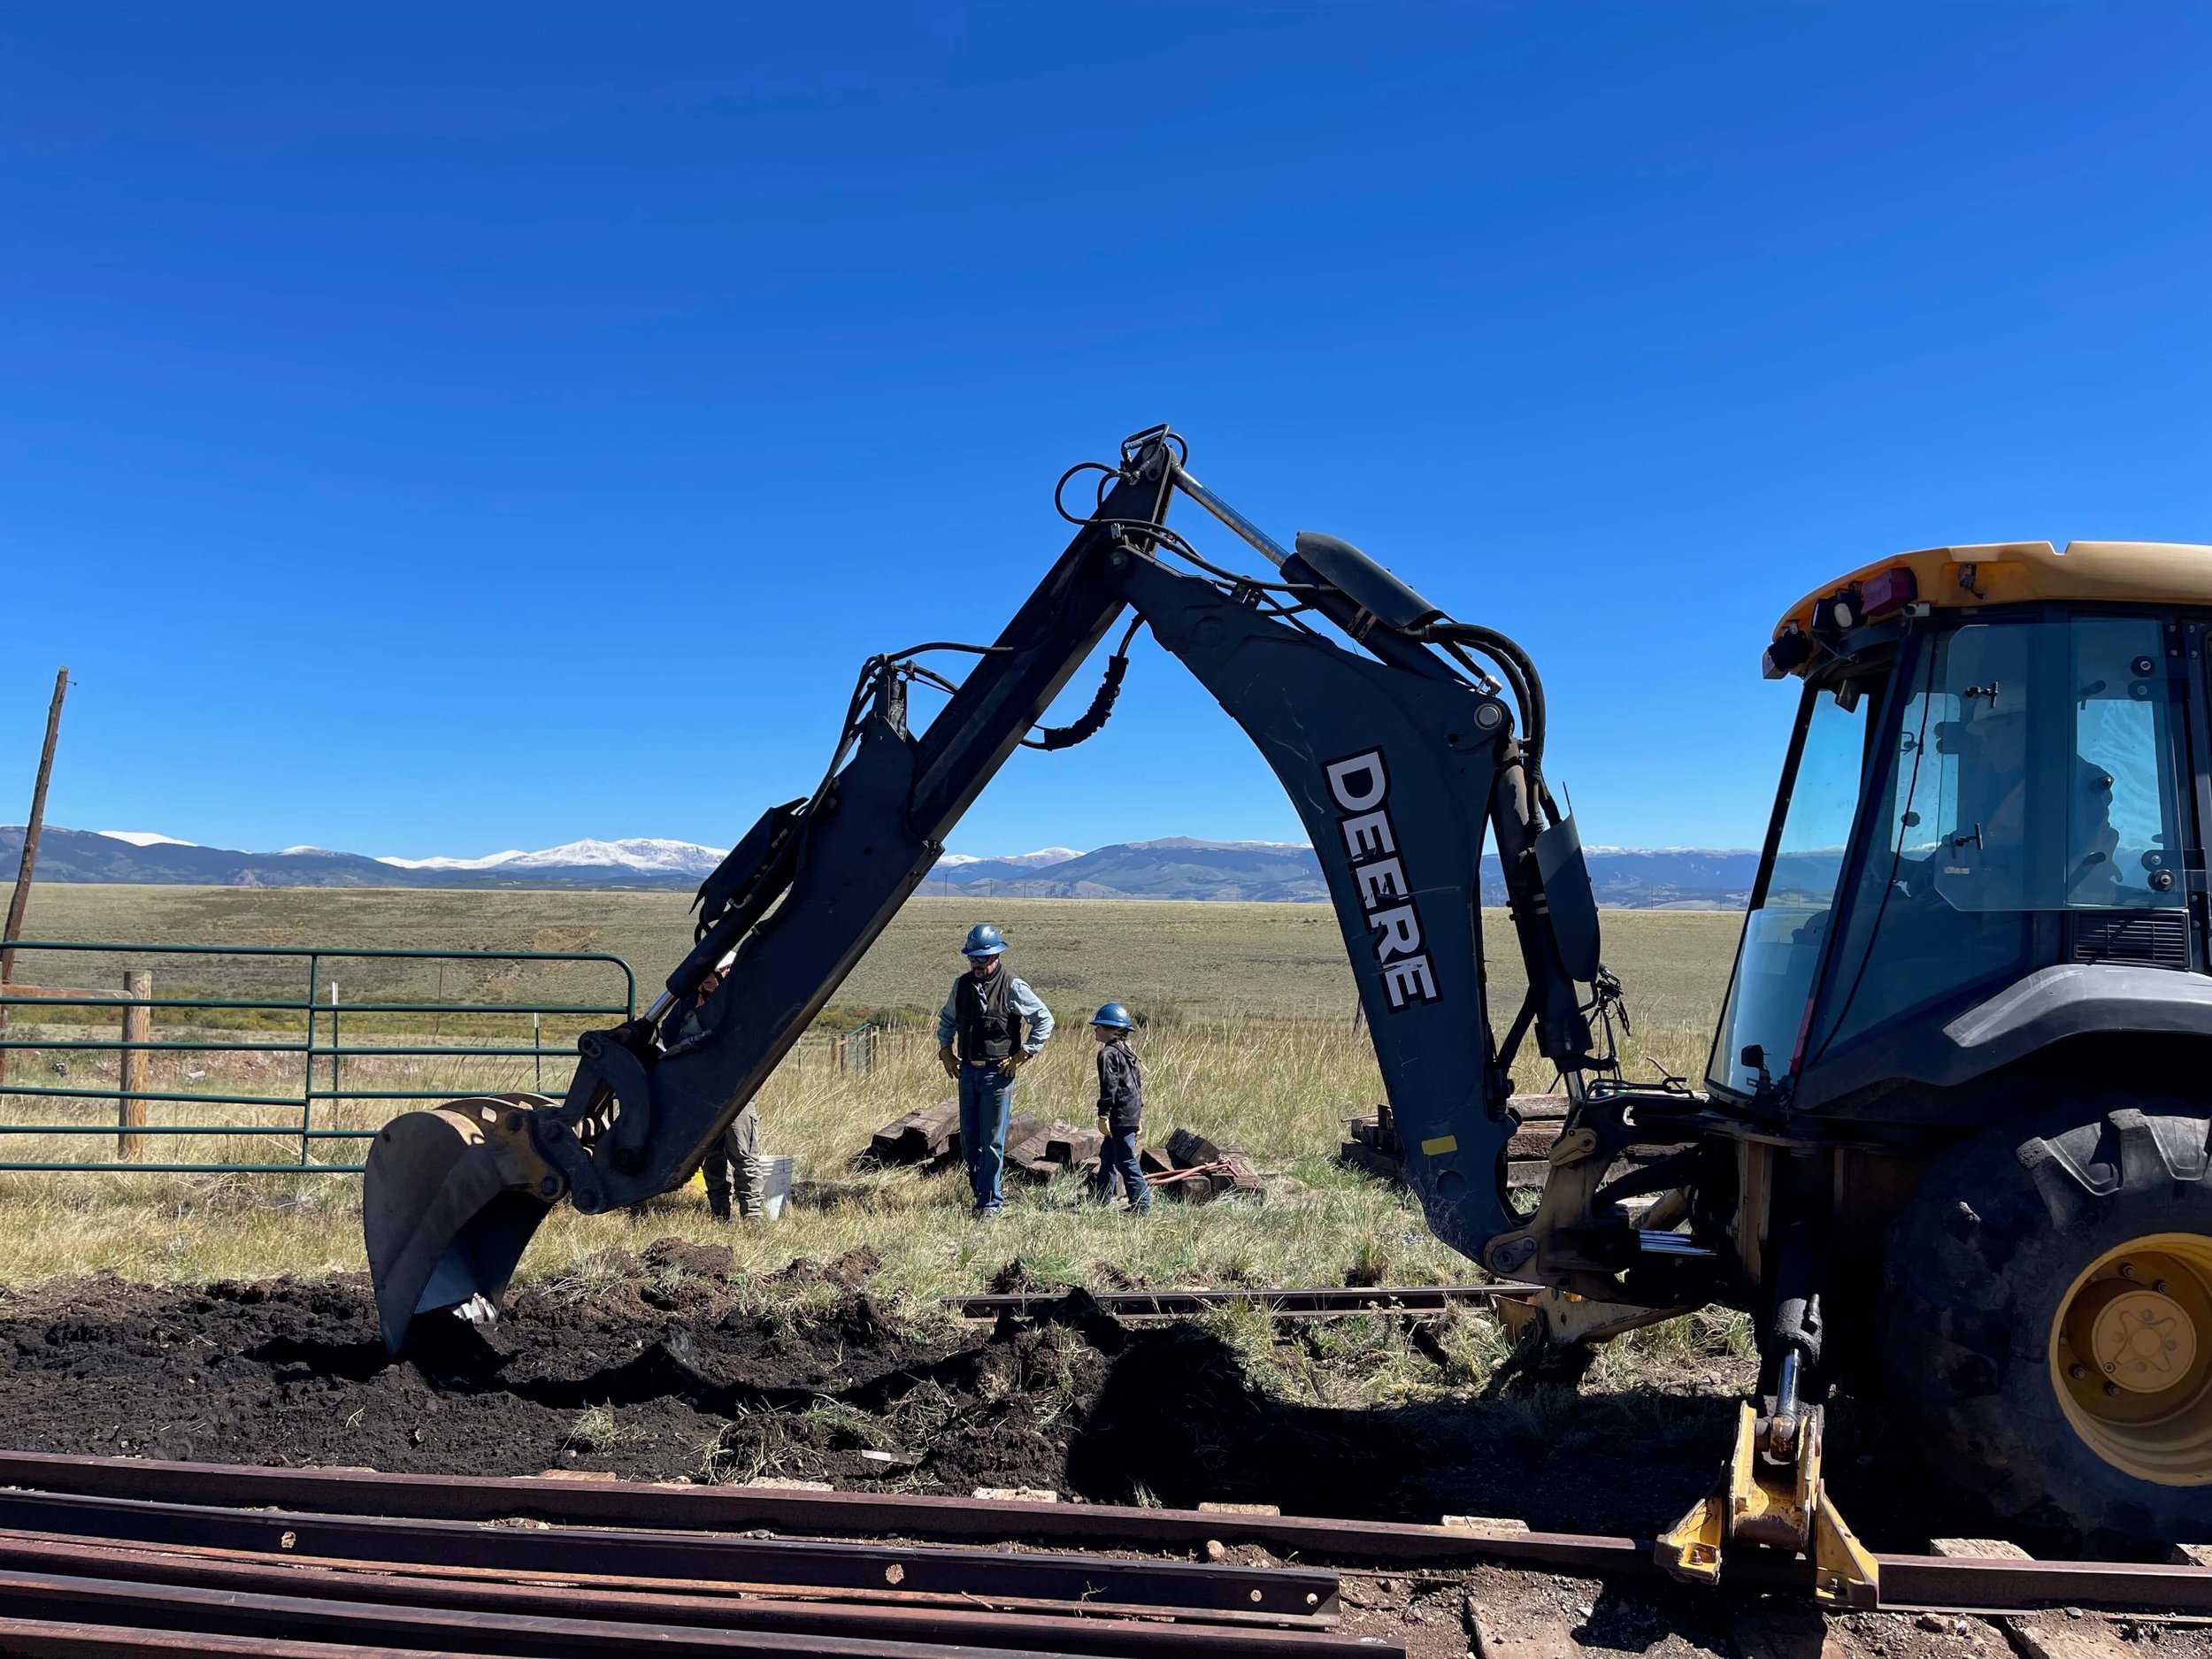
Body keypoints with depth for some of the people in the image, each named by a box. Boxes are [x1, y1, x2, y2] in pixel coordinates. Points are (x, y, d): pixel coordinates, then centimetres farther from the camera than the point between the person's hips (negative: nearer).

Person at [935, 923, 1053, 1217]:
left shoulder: (1013, 988, -9)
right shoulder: (961, 985, 7)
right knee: (969, 1140, 11)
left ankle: (990, 1201, 8)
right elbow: (946, 1018, 24)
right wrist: (945, 1050, 13)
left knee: (992, 1141, -2)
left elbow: (1044, 1019, -4)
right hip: (967, 1071, 5)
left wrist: (1023, 1055, -6)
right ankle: (980, 1191, 25)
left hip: (998, 1073, -5)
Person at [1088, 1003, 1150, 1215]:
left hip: (1120, 1117, -10)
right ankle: (1101, 1196, 31)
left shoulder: (1108, 1054, -14)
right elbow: (1138, 1081, 20)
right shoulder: (1128, 1052, 15)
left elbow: (1109, 1087, -21)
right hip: (1133, 1113, 10)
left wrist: (1104, 1115, -19)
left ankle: (1142, 1204, -5)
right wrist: (1140, 1110, 25)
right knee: (1107, 1154, 21)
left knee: (1126, 1161, -5)